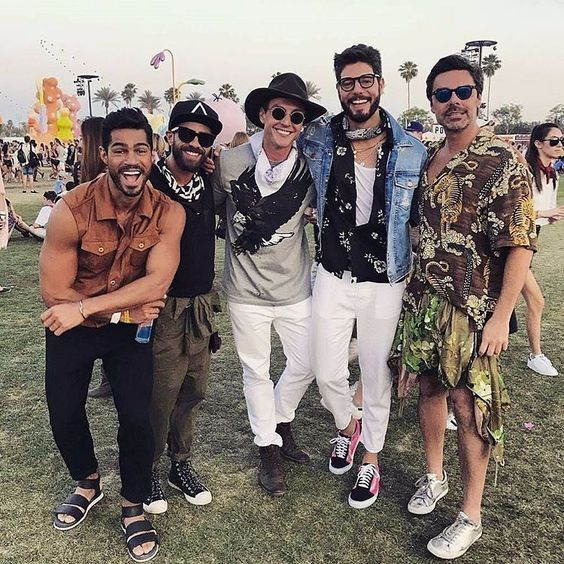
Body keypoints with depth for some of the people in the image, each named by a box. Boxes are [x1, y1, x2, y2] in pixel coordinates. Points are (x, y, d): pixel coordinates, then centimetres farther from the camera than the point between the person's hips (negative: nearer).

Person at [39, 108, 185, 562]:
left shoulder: (168, 213, -19)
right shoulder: (72, 210, -24)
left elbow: (156, 282, -28)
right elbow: (55, 293, -21)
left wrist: (85, 307, -32)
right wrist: (123, 311, -20)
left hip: (132, 326, 0)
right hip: (72, 328, 0)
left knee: (136, 417, -7)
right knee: (64, 415, 9)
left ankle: (133, 507, 21)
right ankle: (88, 483, 41)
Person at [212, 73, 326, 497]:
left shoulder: (310, 167, -7)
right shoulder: (230, 162, -13)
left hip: (295, 287, 2)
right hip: (246, 290, -2)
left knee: (306, 365, 13)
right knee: (256, 371, 13)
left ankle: (280, 420, 44)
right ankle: (268, 448, 34)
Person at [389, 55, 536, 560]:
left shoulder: (502, 161, -11)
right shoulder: (426, 158, 9)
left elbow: (520, 246, -14)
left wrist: (501, 317, -18)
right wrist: (412, 286, 13)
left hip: (472, 309, -6)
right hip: (422, 299, 6)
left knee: (469, 407, 1)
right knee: (430, 389, 15)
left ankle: (471, 517, 16)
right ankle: (434, 476, 36)